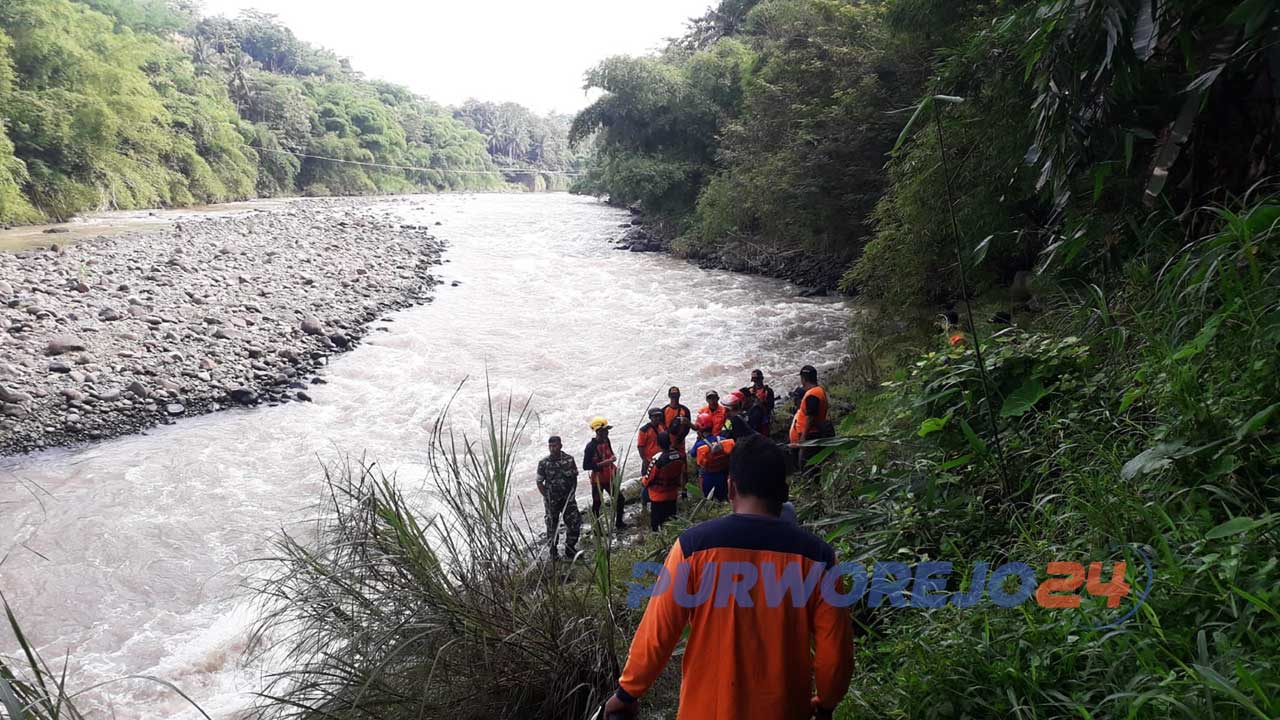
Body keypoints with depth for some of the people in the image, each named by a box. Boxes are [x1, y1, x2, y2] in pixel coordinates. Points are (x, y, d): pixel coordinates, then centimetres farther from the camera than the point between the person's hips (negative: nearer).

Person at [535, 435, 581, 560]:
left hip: (568, 499, 2)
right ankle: (553, 552, 26)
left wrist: (572, 493, -3)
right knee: (552, 526, 7)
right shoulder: (543, 463, -10)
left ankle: (570, 549, 22)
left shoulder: (569, 459, -6)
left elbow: (574, 478, 5)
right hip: (552, 501, -1)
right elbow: (539, 482, -2)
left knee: (575, 524, 1)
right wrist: (547, 498, -7)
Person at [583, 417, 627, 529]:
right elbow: (585, 466, -21)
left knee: (620, 499, 14)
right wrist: (601, 464, -26)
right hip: (597, 480, -7)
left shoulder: (606, 441, 2)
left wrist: (612, 458, -2)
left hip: (609, 478, 7)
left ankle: (619, 522, 33)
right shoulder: (591, 446, -20)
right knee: (596, 504, 4)